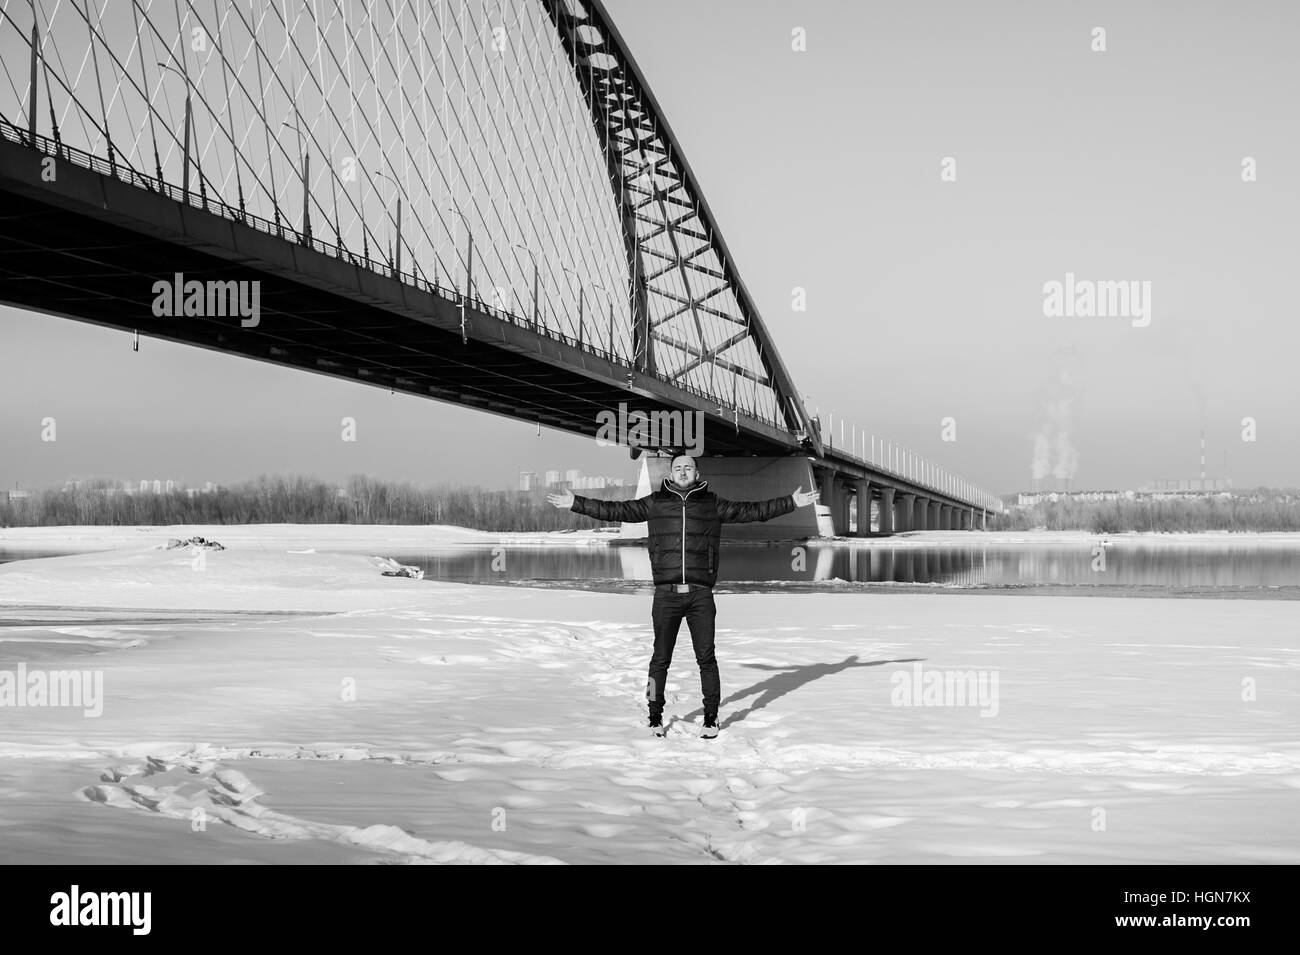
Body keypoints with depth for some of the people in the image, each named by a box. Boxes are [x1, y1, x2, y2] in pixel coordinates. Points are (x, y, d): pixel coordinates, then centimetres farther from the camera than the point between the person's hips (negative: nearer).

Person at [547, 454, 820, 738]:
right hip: (666, 595, 0)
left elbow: (753, 510, 8)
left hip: (701, 596, 0)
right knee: (660, 659, 5)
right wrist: (575, 503, 3)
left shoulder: (712, 504, 9)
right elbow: (614, 510, 8)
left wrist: (792, 502, 3)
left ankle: (711, 718, 12)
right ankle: (655, 717, 17)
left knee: (706, 658, 2)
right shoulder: (655, 503, 9)